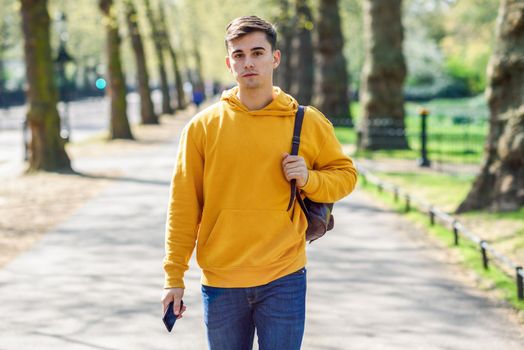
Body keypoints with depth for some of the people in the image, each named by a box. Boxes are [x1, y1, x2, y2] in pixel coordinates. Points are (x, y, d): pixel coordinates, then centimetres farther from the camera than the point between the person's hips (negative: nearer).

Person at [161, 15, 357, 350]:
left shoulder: (308, 122, 0)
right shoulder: (203, 125, 0)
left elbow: (345, 174, 11)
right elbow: (183, 206, 1)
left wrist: (309, 179, -11)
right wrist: (174, 277, -1)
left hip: (283, 280, -1)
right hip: (220, 283, 1)